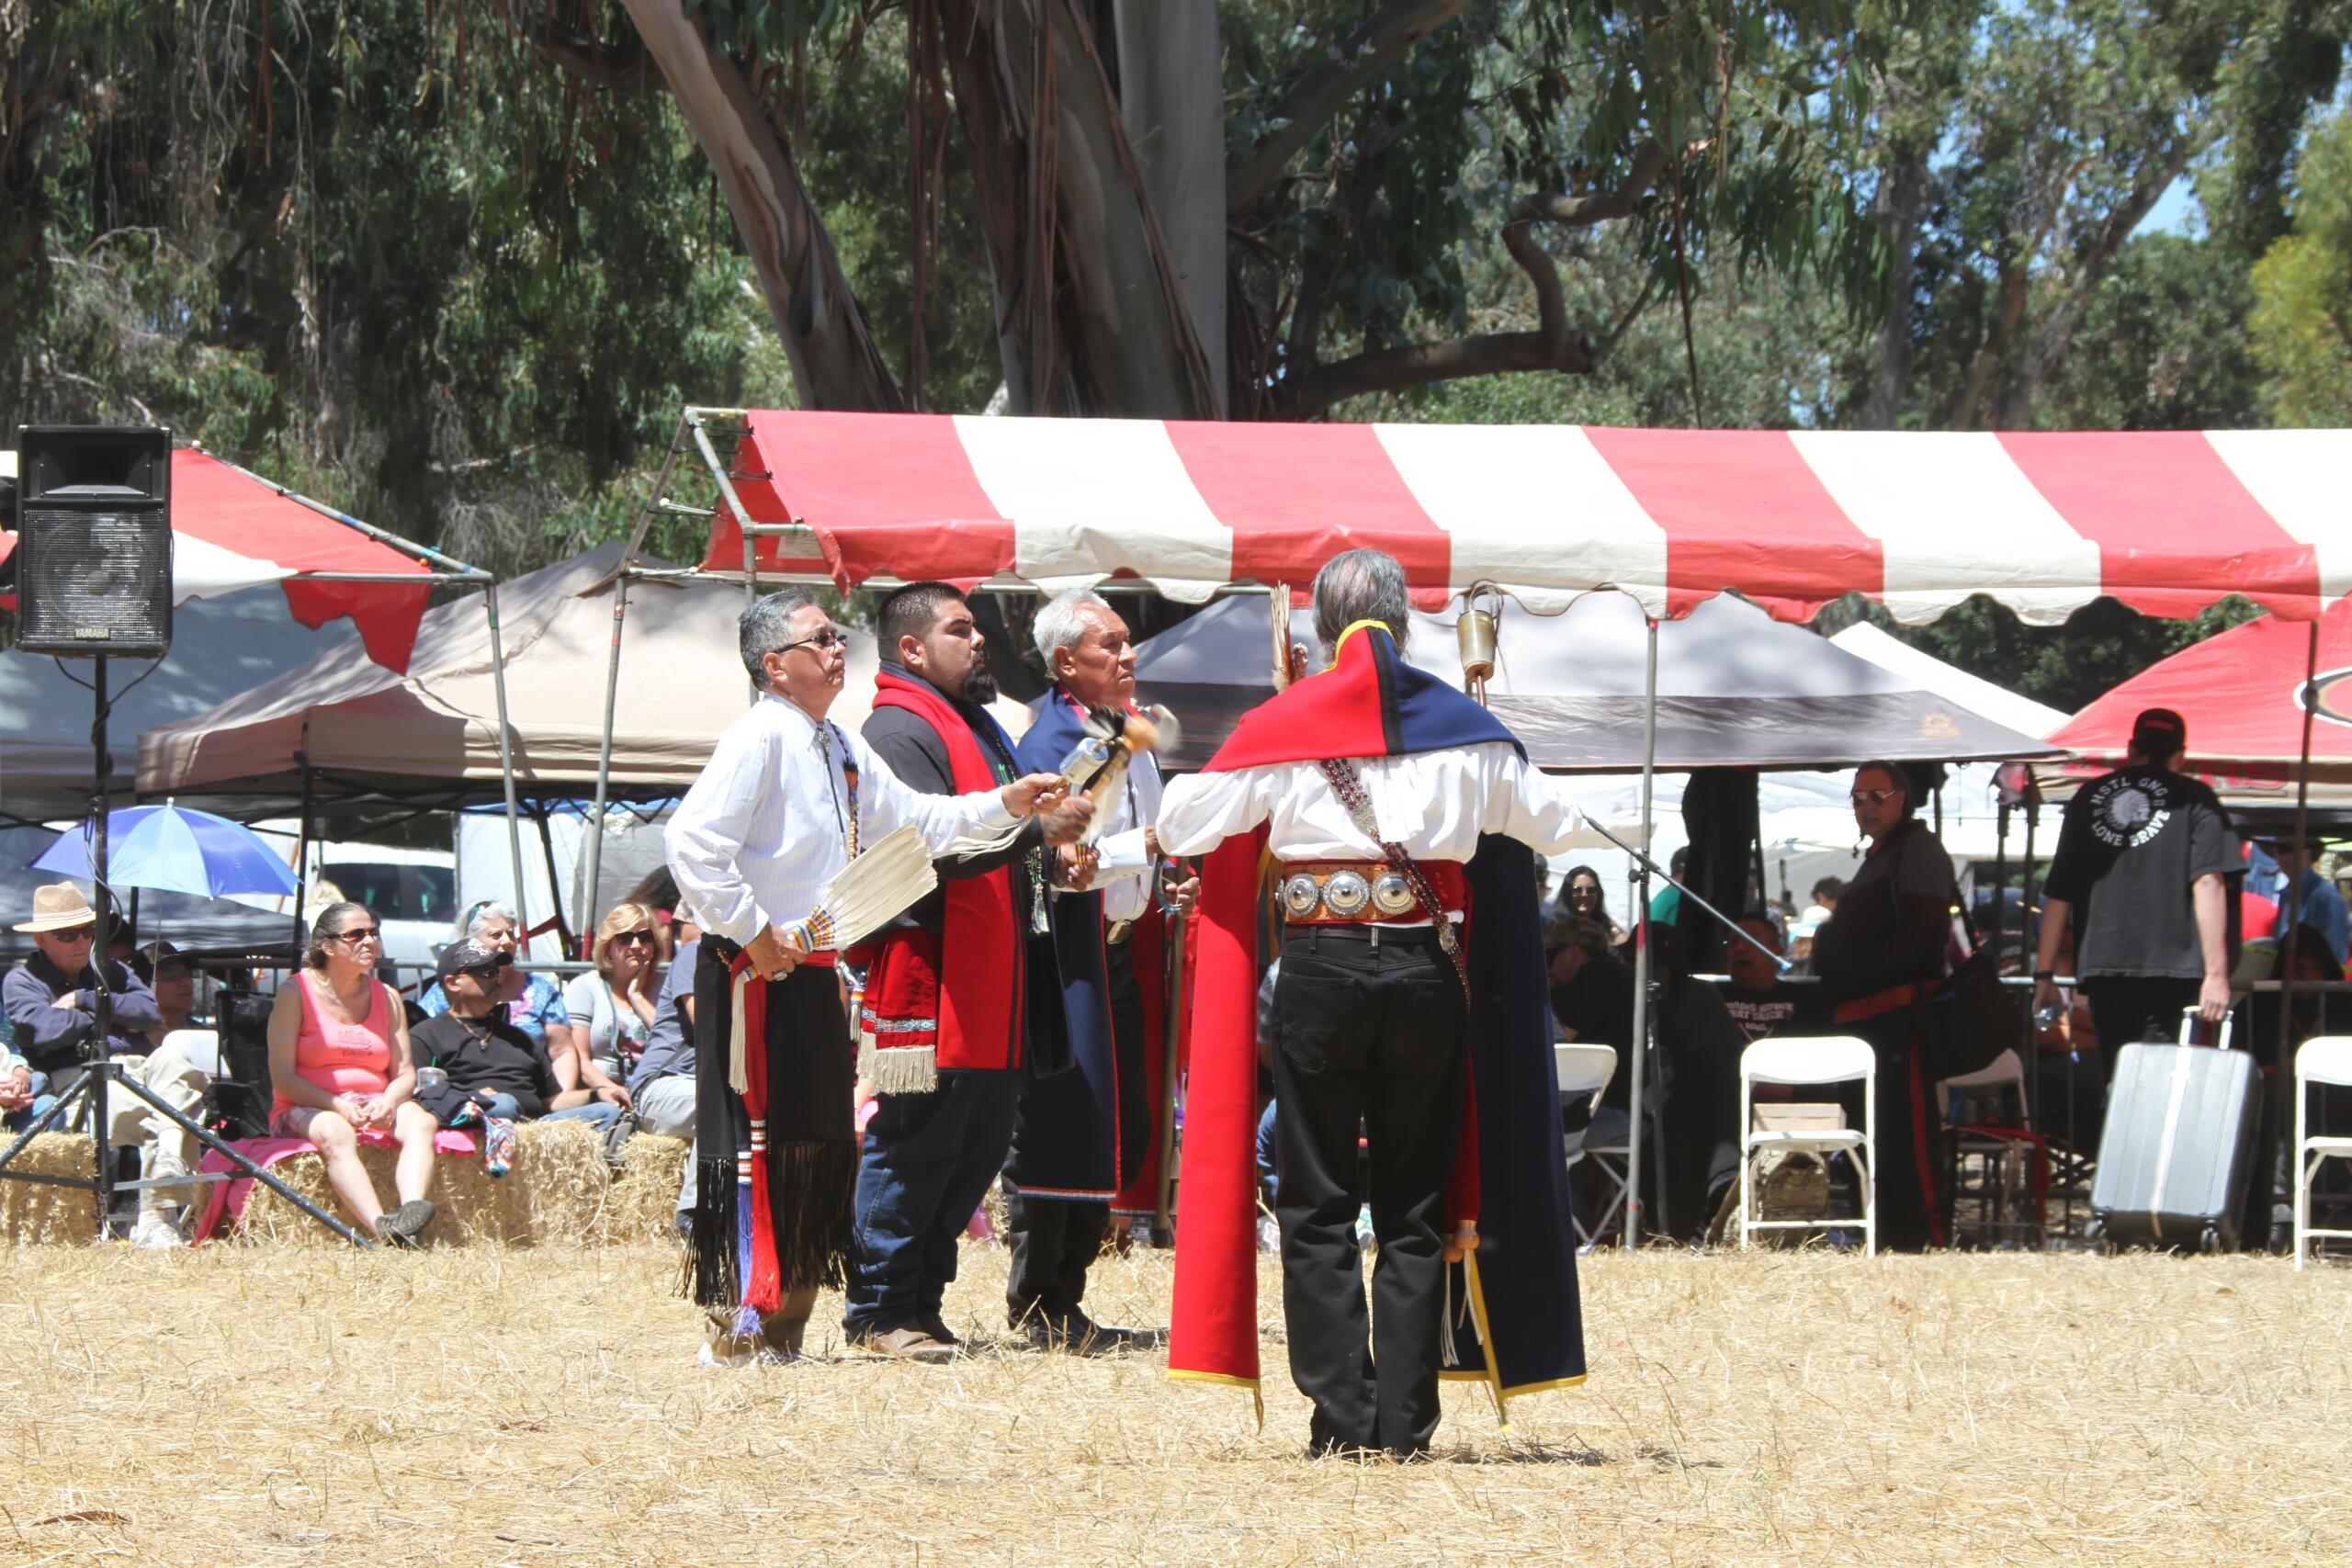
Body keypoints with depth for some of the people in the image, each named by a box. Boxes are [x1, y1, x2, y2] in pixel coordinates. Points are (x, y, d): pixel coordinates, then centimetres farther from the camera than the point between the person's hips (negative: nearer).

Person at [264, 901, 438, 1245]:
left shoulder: (387, 998, 15)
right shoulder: (296, 993, 1)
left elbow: (405, 1073, 10)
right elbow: (282, 1077, -7)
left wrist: (389, 1100, -14)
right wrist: (337, 1106, -21)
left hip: (376, 1108, 4)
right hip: (306, 1110, -4)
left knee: (420, 1123, -28)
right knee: (336, 1133, -38)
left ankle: (412, 1210, -54)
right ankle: (380, 1227, -57)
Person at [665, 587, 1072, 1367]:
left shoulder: (841, 748, 16)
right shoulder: (761, 739, -13)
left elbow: (912, 819, 25)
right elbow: (692, 842, -22)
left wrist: (1005, 806, 14)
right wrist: (750, 930, -19)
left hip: (813, 971, 9)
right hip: (756, 972, -9)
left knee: (820, 1145, 11)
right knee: (758, 1142, -9)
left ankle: (786, 1324, 17)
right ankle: (741, 1329, -6)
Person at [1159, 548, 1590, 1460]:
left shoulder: (1282, 727, 0)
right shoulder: (1462, 728, 6)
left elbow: (1179, 827, 3)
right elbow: (1556, 826, 17)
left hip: (1322, 969, -2)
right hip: (1428, 972, 2)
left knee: (1316, 1205, 5)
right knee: (1416, 1211, 9)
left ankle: (1344, 1417, -4)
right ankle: (1406, 1420, 4)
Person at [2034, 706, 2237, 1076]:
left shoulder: (2089, 798, 13)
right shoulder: (2193, 799, 2)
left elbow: (2058, 892, 13)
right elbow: (2208, 883, -7)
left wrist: (2044, 973, 16)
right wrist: (2216, 973, -9)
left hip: (2103, 967, 3)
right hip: (2170, 964, -3)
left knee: (2118, 1077, 11)